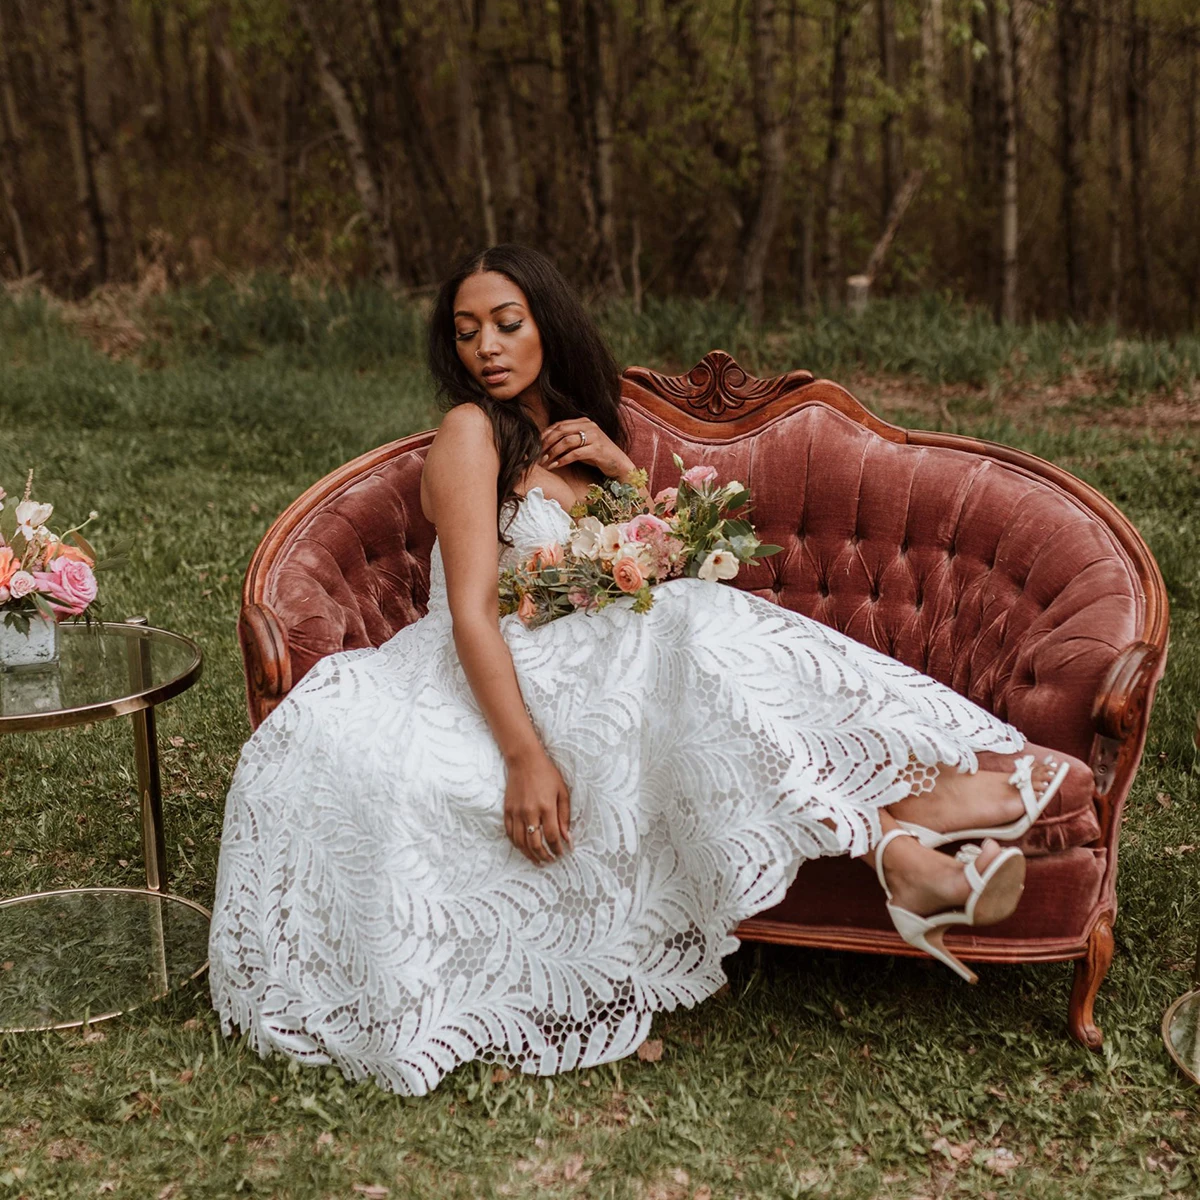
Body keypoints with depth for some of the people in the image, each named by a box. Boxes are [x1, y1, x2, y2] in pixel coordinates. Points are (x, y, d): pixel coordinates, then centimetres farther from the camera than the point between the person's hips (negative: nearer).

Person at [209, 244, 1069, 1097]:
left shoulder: (582, 434, 18)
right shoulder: (473, 430, -3)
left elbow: (676, 565, 17)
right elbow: (472, 613, -15)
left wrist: (622, 468, 1)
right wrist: (526, 755, -26)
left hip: (587, 670, 6)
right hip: (500, 693, -6)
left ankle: (898, 840, -35)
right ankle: (895, 832, -35)